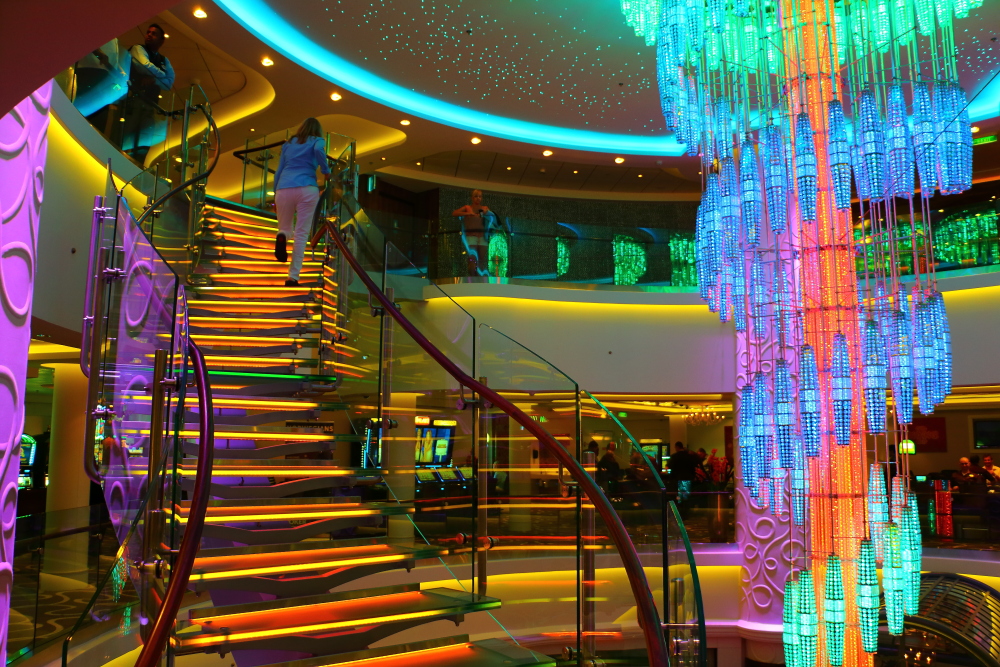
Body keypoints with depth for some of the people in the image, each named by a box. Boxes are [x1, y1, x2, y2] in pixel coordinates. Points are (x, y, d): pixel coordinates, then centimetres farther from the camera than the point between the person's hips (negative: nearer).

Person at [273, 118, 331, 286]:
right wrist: (326, 171, 2)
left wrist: (275, 195, 24)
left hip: (284, 189, 3)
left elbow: (279, 171, 22)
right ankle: (293, 277, -6)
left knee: (284, 228, 18)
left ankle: (281, 238, -20)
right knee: (301, 234, 1)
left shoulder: (288, 144, 25)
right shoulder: (317, 141, 15)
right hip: (307, 189, -3)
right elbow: (318, 150, -10)